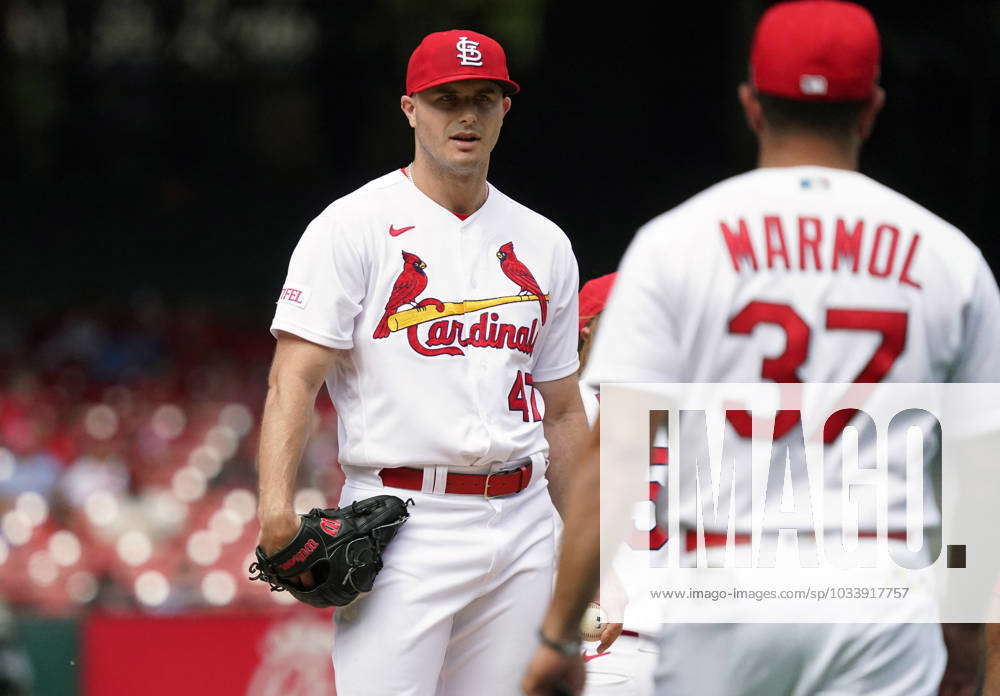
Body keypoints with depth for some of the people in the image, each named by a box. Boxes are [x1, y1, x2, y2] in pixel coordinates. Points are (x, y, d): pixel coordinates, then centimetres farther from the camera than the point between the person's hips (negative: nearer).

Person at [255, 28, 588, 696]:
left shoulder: (543, 245, 16)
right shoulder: (351, 229, -1)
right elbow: (295, 377, -8)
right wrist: (276, 505, -22)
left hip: (521, 523, 5)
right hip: (404, 524, -5)